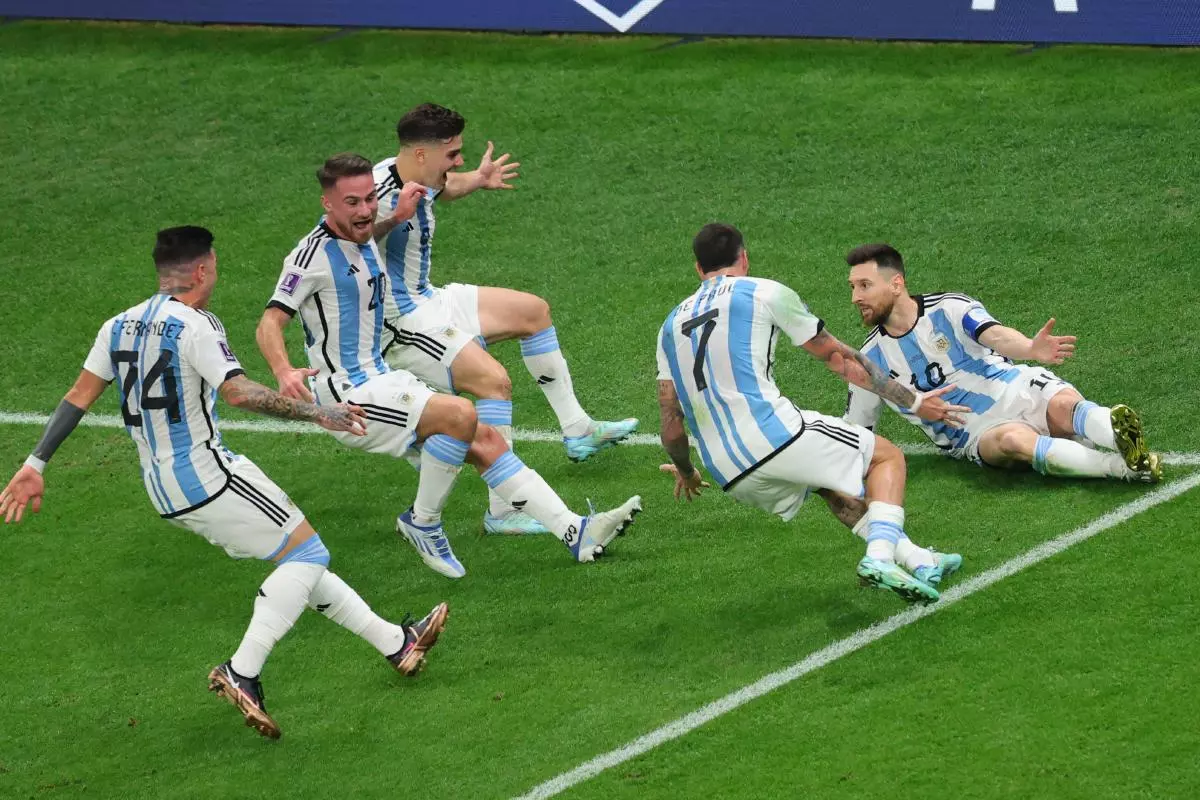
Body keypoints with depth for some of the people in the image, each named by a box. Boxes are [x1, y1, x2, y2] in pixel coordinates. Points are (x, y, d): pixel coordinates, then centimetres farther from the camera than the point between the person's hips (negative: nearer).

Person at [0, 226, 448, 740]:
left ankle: (395, 643, 20)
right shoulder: (194, 326, -15)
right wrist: (315, 412, -21)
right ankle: (241, 673, -12)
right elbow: (238, 392, -26)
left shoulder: (118, 327, 9)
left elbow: (78, 398, 8)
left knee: (300, 561, 16)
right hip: (206, 475, -9)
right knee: (306, 554, -3)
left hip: (160, 487, 9)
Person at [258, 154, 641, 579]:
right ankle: (422, 523, -8)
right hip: (349, 395, -9)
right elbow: (270, 323, -20)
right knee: (460, 415, -25)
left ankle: (576, 531, -1)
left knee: (484, 440, 0)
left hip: (382, 379, 9)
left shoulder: (366, 243, 12)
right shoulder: (313, 254, -15)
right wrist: (284, 372, -40)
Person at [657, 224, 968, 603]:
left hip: (730, 477, 6)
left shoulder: (671, 324, 20)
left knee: (829, 480, 31)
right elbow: (840, 358, 12)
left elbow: (670, 419, 17)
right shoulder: (765, 292, 7)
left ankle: (915, 558, 17)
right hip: (774, 434, -6)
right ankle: (879, 557, -14)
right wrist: (915, 402, 19)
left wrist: (686, 472, 37)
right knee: (887, 457, 12)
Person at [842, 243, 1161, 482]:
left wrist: (1031, 348, -46)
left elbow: (994, 335, -24)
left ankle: (1129, 444, -63)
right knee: (1011, 439, -35)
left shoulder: (950, 308, -4)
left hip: (1021, 391, 0)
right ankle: (1122, 467, -54)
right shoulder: (870, 361, 5)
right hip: (978, 433, 0)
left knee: (1063, 406, -35)